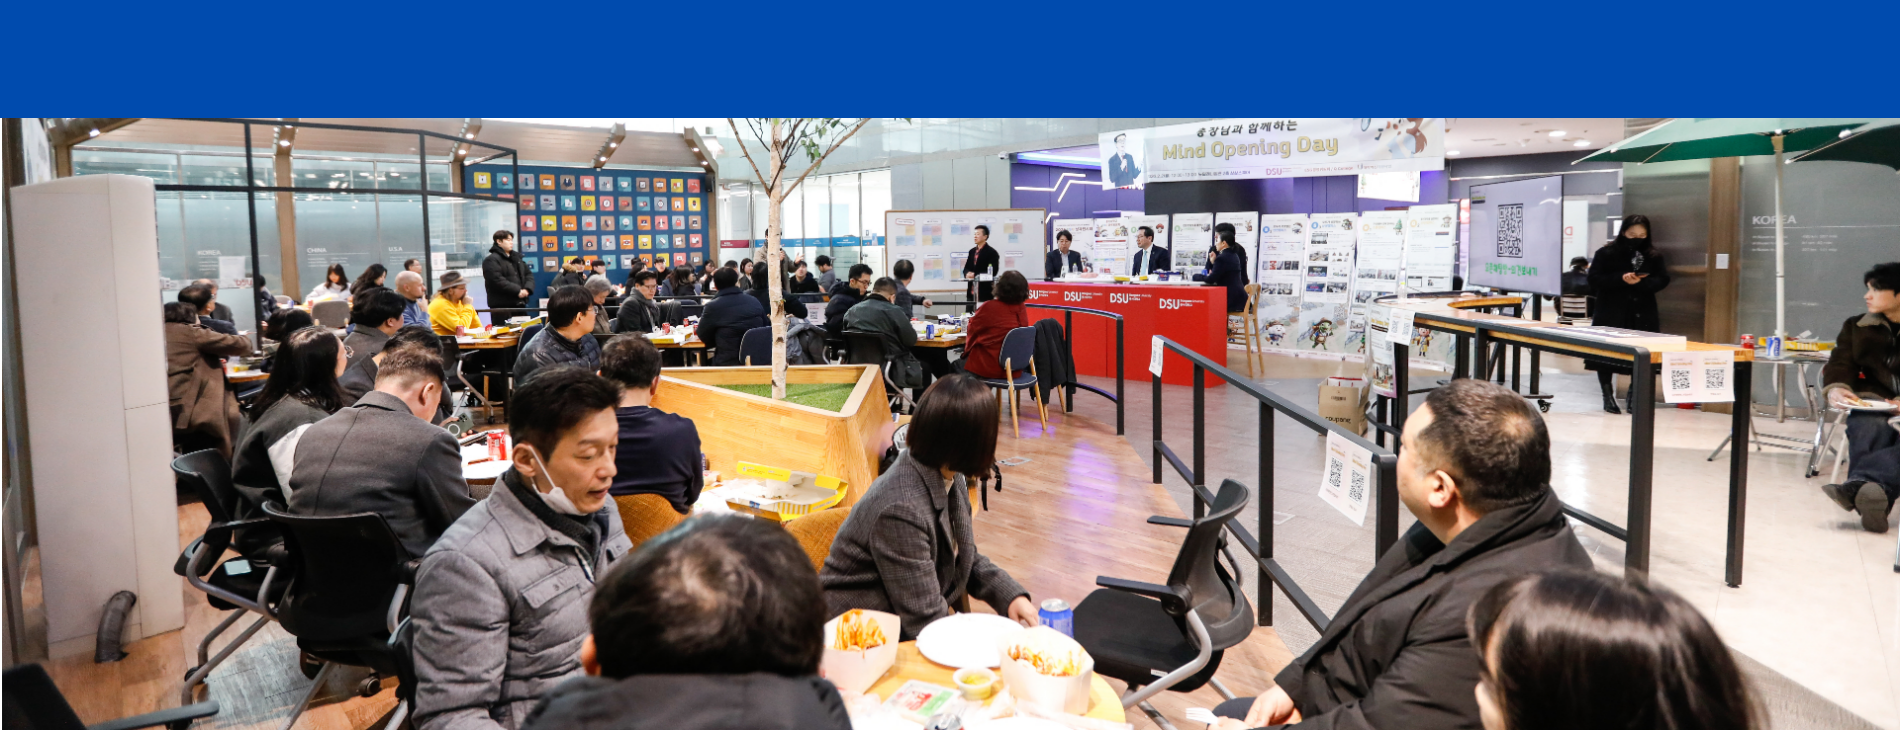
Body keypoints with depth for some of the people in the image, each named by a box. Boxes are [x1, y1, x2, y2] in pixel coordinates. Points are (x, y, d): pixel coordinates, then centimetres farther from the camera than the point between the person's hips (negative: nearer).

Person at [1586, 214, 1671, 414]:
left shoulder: (1654, 256, 7)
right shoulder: (1606, 253, -1)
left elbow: (1663, 280, -1)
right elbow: (1595, 279, -8)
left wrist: (1640, 283, -19)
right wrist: (1621, 279, -22)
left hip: (1643, 315, 2)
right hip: (1611, 314, -2)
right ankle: (1608, 396, 12)